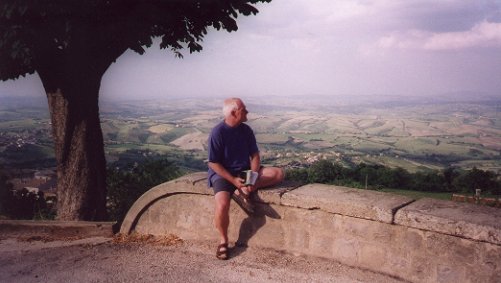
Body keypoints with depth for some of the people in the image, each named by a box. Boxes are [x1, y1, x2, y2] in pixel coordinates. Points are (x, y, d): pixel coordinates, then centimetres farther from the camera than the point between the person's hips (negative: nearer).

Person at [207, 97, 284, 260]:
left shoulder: (246, 130, 2)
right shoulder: (218, 132, -15)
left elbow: (254, 155, 5)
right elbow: (213, 163, -13)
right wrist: (233, 180, -22)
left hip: (245, 171, 6)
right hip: (223, 174, -5)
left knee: (278, 173, -12)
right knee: (222, 204, -32)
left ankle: (243, 191, -21)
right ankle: (223, 242, -8)